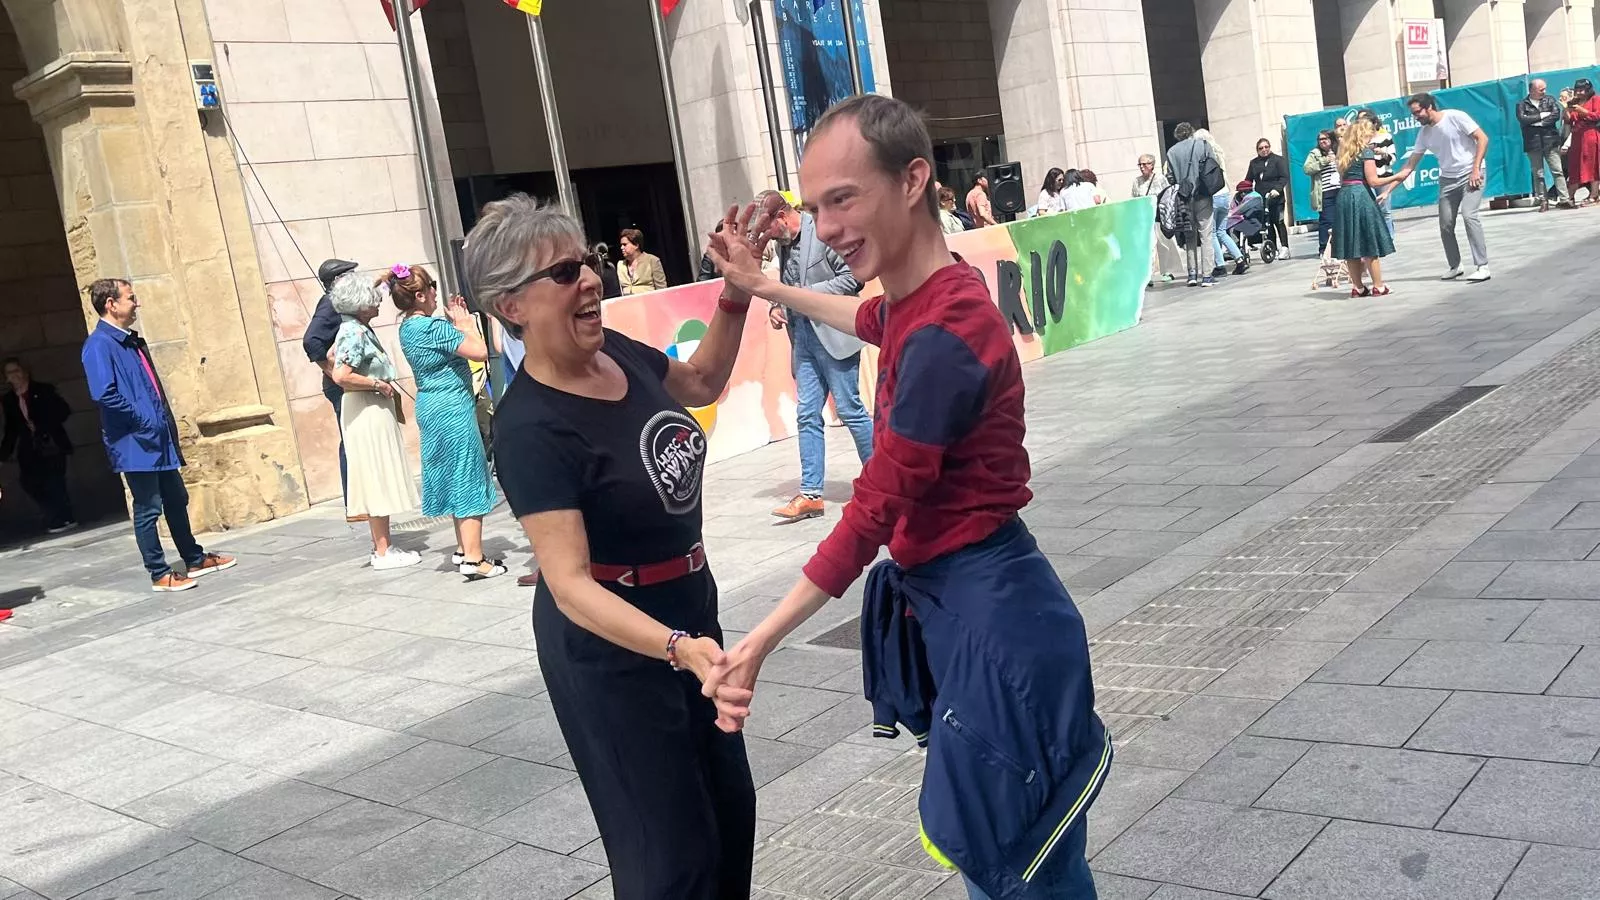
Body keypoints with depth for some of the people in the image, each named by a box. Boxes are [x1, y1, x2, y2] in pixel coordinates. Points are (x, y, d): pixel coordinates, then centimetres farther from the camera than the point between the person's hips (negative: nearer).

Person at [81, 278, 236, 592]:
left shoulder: (132, 341, 15)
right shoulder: (99, 345, -14)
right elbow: (104, 394, -25)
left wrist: (166, 422, 13)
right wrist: (141, 419, -18)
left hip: (159, 438, 9)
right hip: (135, 443, -9)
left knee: (177, 501, 16)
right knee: (148, 509, -1)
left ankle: (195, 560, 27)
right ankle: (159, 575, 7)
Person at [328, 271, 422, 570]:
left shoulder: (356, 328, 11)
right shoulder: (355, 333, -18)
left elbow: (332, 358, 24)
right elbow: (340, 376, -27)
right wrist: (378, 384, -17)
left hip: (374, 411, 10)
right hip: (368, 412, -10)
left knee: (377, 479, 13)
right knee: (377, 478, -5)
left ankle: (381, 545, 20)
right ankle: (383, 552, -1)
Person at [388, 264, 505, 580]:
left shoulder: (408, 328, 9)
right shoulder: (433, 326, -20)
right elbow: (480, 352, -21)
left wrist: (455, 323, 7)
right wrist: (466, 322, -8)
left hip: (431, 409, 10)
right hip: (453, 408, -10)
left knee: (457, 480, 18)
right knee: (469, 480, -4)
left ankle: (463, 550, 26)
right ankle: (474, 559, -2)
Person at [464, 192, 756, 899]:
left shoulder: (619, 352, -6)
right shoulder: (530, 429, -27)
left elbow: (701, 382, 15)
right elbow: (569, 584, -33)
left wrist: (735, 294, 0)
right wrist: (679, 648, -46)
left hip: (689, 608, 8)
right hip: (609, 646, -8)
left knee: (730, 808, 23)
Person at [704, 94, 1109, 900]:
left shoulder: (944, 334, -25)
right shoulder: (917, 297, 4)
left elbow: (872, 514, -22)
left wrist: (758, 645, -17)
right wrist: (766, 288, 36)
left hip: (988, 607, -10)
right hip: (950, 597, 10)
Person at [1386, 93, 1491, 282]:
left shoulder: (1455, 117, -12)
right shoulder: (1424, 133, 4)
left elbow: (1482, 138, -11)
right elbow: (1409, 167, 5)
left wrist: (1475, 169, -17)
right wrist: (1387, 190, -2)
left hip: (1471, 175, -6)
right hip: (1447, 179, 6)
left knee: (1469, 215, -21)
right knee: (1446, 225, 3)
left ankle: (1482, 266, -19)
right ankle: (1455, 266, 21)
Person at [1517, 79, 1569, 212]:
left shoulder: (1549, 100, 10)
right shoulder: (1522, 104, 6)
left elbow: (1556, 115, -4)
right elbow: (1522, 119, -11)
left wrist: (1537, 122, -12)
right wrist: (1542, 116, -8)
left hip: (1551, 141, 1)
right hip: (1533, 144, 0)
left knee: (1557, 171, -3)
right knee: (1538, 174, 2)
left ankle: (1564, 198, -5)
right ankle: (1543, 201, 7)